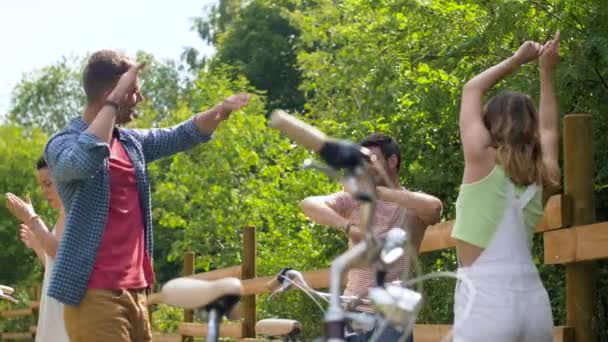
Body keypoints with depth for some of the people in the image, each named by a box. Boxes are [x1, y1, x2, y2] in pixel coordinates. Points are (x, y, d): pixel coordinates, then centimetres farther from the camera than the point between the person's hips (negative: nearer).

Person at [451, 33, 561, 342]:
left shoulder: (482, 161, -3)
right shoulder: (539, 175, 10)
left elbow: (472, 90, 11)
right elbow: (548, 128, 31)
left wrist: (517, 59, 21)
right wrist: (546, 71, 33)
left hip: (485, 305, -6)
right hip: (534, 304, 6)